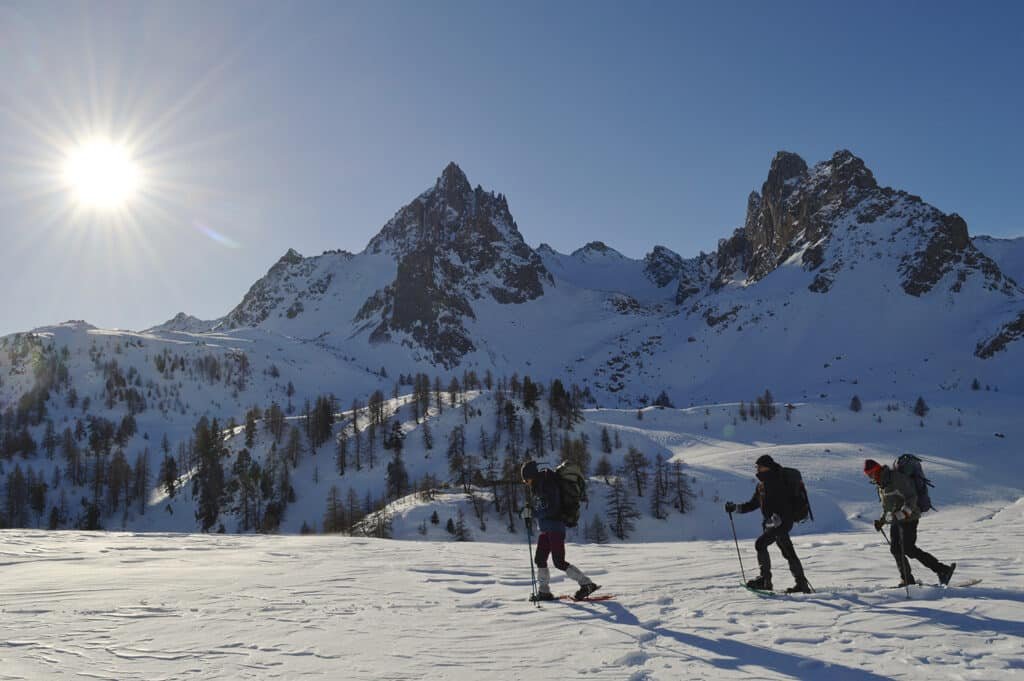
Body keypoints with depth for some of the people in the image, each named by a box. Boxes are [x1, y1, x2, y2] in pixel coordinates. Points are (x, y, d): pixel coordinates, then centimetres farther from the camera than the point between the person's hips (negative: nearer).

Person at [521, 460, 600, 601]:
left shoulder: (548, 485, -18)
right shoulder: (535, 487, 10)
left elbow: (552, 509, -23)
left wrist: (534, 513, -22)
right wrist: (528, 509, 2)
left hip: (555, 527, -10)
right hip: (545, 530, 10)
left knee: (559, 562, -11)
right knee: (539, 559, 10)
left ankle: (587, 584, -5)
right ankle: (544, 592, 20)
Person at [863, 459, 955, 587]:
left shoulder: (896, 478, -17)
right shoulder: (881, 484, 13)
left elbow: (911, 497, -23)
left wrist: (903, 513, -34)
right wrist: (881, 520, 18)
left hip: (908, 518, -9)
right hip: (896, 520, 9)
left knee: (909, 549, -16)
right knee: (895, 549, 5)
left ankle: (943, 570, -12)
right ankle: (907, 579, 15)